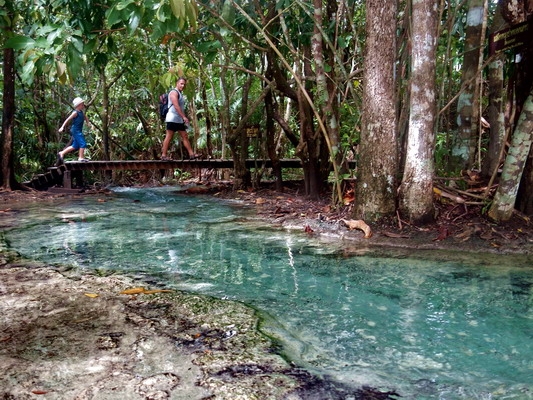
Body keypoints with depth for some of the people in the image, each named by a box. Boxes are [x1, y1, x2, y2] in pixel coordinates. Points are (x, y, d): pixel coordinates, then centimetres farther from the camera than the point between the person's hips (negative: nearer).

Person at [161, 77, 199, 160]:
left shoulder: (180, 94, 21)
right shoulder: (174, 92, -8)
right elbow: (176, 106, -19)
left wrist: (184, 118, 17)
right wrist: (184, 117, -25)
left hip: (179, 120, 10)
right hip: (172, 119, -10)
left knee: (185, 136, 5)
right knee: (169, 136, -7)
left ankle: (191, 154, 5)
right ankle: (164, 155, -4)